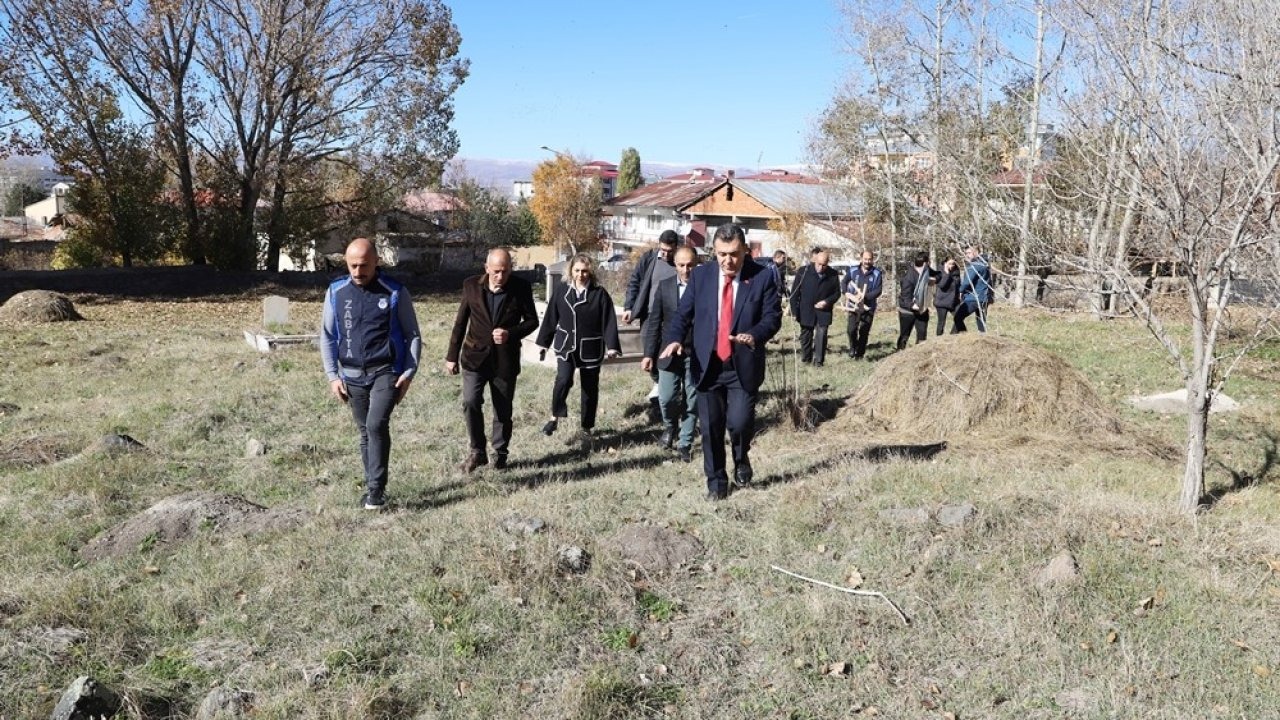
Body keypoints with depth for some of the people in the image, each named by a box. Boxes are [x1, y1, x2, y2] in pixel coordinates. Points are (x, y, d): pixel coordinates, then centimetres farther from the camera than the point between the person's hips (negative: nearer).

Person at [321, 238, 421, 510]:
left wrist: (409, 373, -8)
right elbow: (327, 336, 9)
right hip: (353, 376, 4)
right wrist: (333, 376, 2)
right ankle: (372, 487, 24)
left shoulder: (396, 293, -5)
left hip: (387, 372, -3)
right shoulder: (336, 292, 3)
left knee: (377, 425, -19)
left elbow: (413, 335, 1)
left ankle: (377, 488, -8)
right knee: (365, 432, 11)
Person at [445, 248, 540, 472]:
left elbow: (532, 320, 1)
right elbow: (460, 322, 5)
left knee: (503, 410, 7)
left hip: (505, 359, 0)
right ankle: (477, 452, 4)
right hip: (475, 355, 0)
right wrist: (452, 355, 6)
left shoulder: (521, 288, -6)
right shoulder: (471, 285, -2)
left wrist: (511, 333, -17)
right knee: (471, 402, -13)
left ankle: (500, 454, 25)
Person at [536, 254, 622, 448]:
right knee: (563, 380, -21)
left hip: (590, 350, -1)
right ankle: (555, 417, 1)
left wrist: (612, 346, -14)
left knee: (590, 389, 7)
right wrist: (543, 342, 11)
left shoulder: (600, 294, -5)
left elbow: (609, 321, -7)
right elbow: (551, 318, 9)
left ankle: (585, 430, 20)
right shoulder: (562, 292, 3)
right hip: (566, 346, 1)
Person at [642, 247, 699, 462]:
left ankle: (685, 444, 19)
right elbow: (654, 321, 3)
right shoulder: (665, 286, 1)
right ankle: (670, 427, 31)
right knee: (666, 398, -1)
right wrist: (649, 353, -1)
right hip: (670, 353, 1)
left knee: (691, 402, 4)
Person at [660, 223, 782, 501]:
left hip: (743, 367, -2)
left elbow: (773, 316, -7)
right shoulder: (700, 276, 3)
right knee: (710, 428, 6)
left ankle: (741, 457, 24)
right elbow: (683, 313, 4)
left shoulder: (763, 277, -4)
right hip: (708, 366, 2)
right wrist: (675, 339, -15)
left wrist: (754, 335, -28)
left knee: (739, 422, -12)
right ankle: (716, 482, 24)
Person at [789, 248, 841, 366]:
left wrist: (827, 301, -12)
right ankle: (806, 359, 28)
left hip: (823, 312, 0)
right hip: (806, 312, 0)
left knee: (821, 336, -7)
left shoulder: (833, 275, -4)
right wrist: (794, 311, -6)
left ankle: (818, 361, 2)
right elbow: (795, 293, -3)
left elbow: (837, 293, 7)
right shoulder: (803, 272, -7)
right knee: (805, 336, 12)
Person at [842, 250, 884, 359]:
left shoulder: (877, 273, -2)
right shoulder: (853, 270, 2)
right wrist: (846, 293, -12)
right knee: (851, 329, -12)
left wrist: (865, 296, -21)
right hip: (853, 305, 0)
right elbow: (844, 282, 8)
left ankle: (860, 353, 20)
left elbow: (878, 290, -7)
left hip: (868, 307, 0)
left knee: (864, 332, 5)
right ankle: (853, 347, 16)